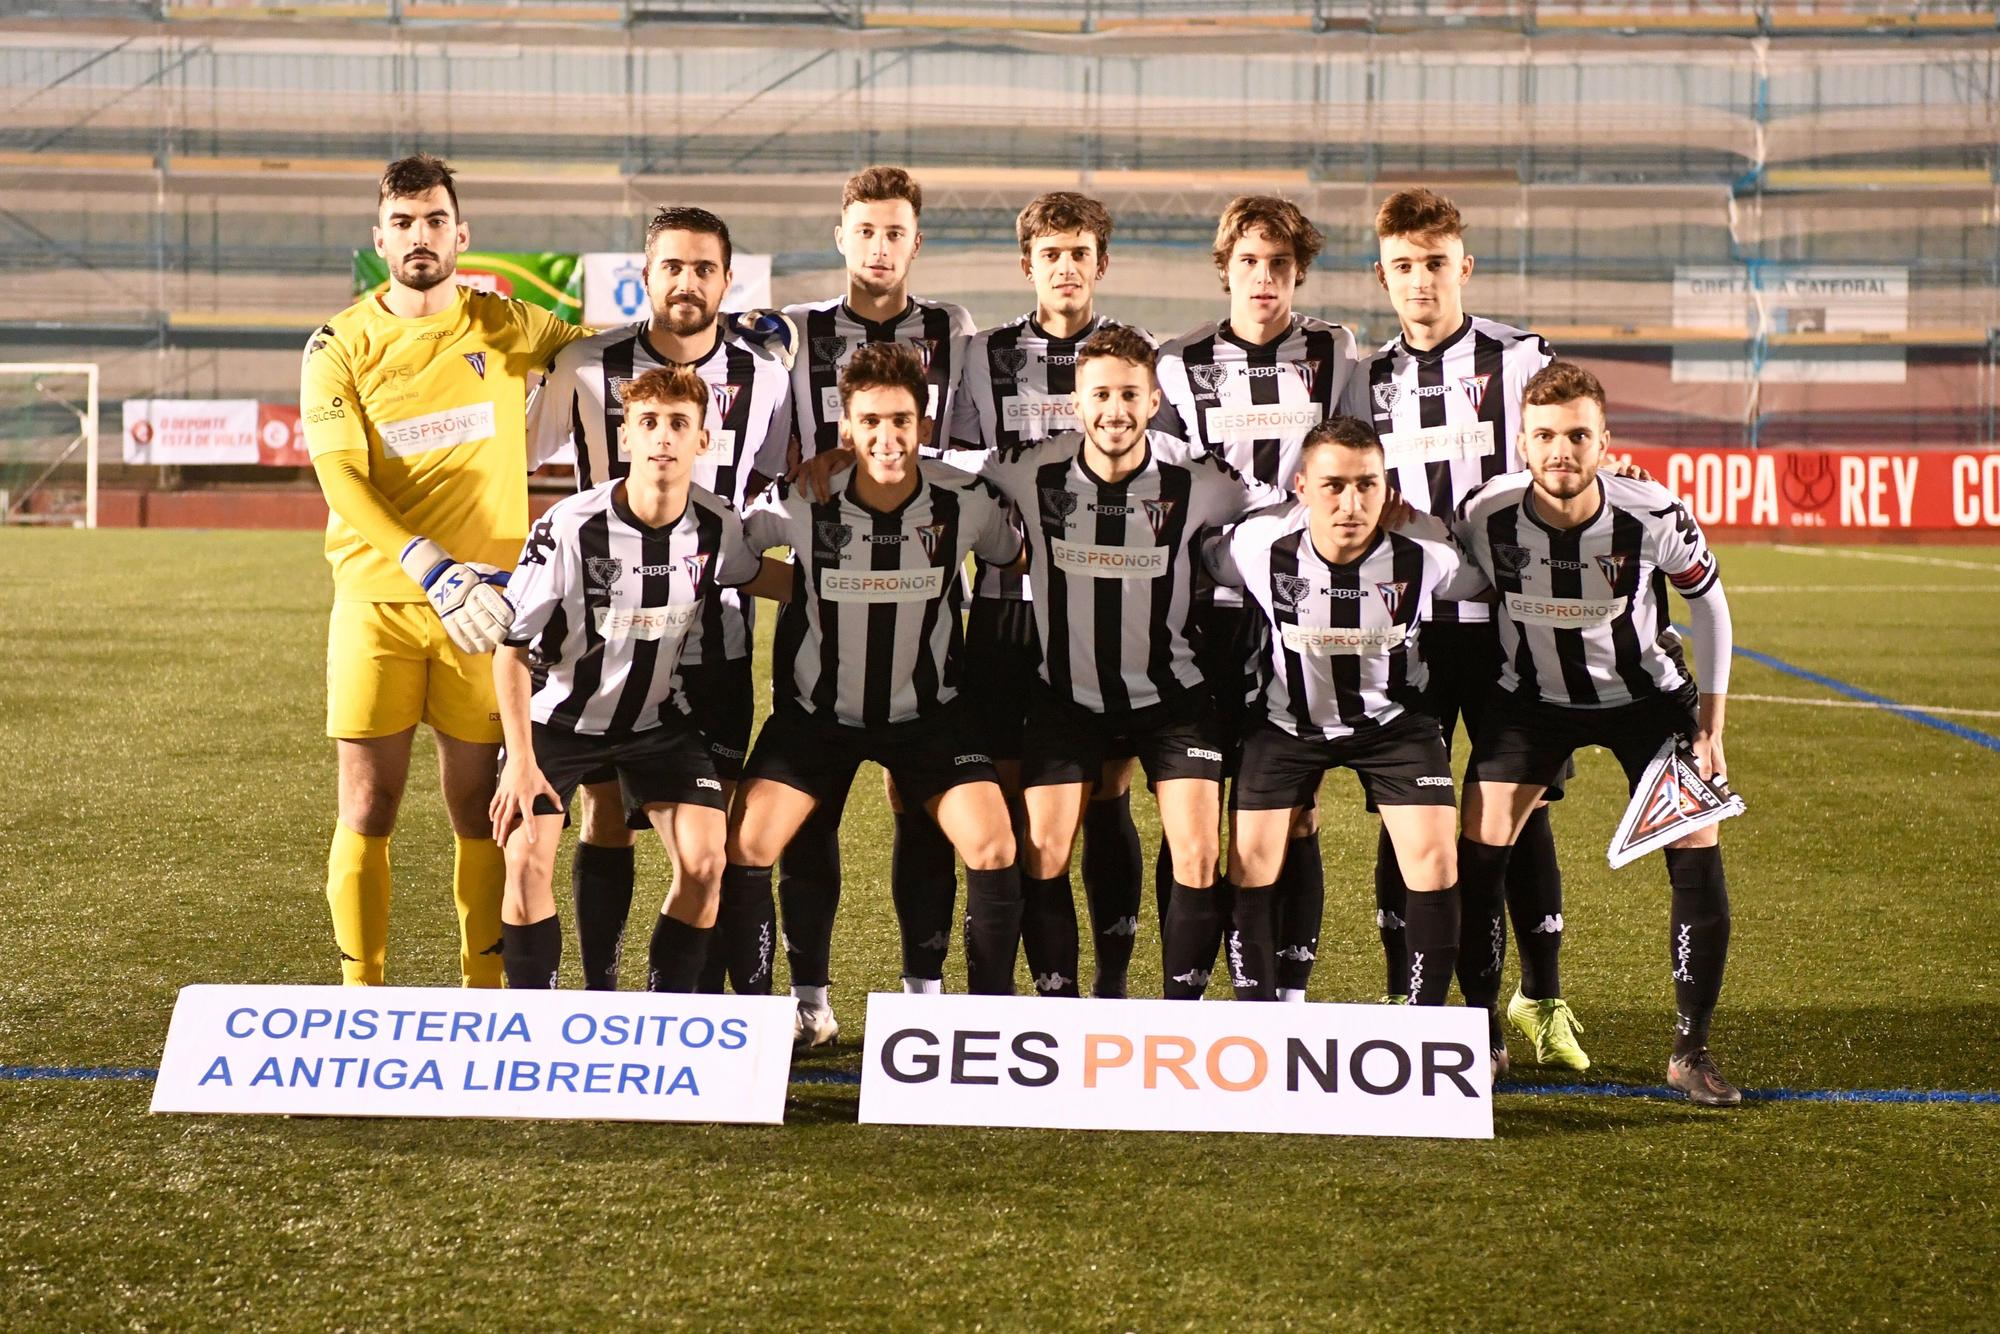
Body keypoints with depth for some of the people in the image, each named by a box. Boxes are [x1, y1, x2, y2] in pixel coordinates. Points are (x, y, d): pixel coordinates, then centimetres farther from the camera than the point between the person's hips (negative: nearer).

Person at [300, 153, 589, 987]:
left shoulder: (508, 328, 6)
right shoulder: (340, 347, 0)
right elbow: (342, 481, -11)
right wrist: (431, 569, -25)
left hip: (481, 604, 1)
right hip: (376, 601, -1)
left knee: (479, 812, 4)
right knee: (367, 812, -2)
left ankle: (485, 994, 14)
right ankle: (361, 1001, 8)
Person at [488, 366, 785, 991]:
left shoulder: (716, 524, -13)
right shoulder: (570, 527, -24)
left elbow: (752, 572, 14)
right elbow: (512, 649, -16)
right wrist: (521, 763, -20)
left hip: (661, 721, 3)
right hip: (559, 719, -3)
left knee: (704, 862, -14)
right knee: (527, 858, -19)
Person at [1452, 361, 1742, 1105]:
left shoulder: (1654, 517, -25)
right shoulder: (1484, 518, -24)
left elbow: (1707, 598, -7)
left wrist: (1711, 721, -6)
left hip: (1648, 695, -1)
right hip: (1532, 699, 1)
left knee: (1698, 857, -10)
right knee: (1477, 856, -10)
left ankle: (1691, 1050, 5)